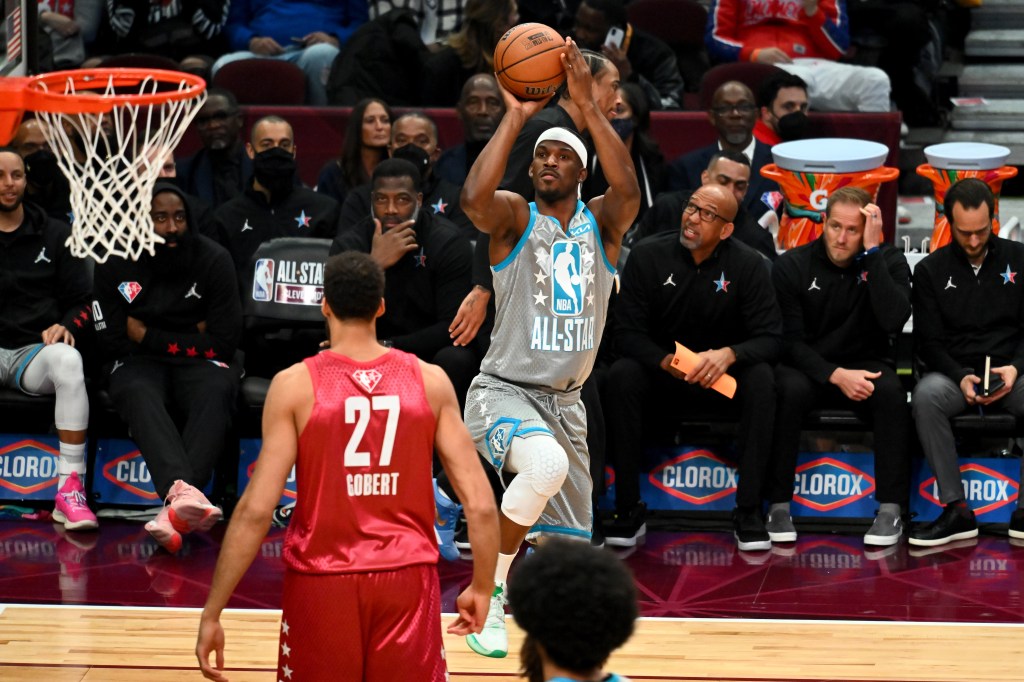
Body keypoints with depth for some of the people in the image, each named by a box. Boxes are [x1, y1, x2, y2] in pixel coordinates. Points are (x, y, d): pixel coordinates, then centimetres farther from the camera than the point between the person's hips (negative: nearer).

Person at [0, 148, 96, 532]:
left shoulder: (56, 235, 13)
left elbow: (82, 301, 13)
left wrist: (66, 327, -10)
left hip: (37, 350, 0)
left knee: (68, 359, -38)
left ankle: (70, 491, -38)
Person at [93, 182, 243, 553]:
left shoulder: (214, 259, -1)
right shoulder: (115, 264, -1)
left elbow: (224, 341, -4)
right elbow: (111, 341, -5)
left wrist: (149, 336, -3)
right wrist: (189, 338, -2)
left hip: (198, 361, 0)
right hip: (137, 362, 0)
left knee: (216, 392, -36)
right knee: (139, 396, -37)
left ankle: (174, 507, -54)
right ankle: (182, 491, -62)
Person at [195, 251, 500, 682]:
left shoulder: (294, 385, -5)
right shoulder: (430, 382, 1)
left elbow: (256, 509, -10)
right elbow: (480, 503, -3)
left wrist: (212, 613, -6)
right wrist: (482, 587, 12)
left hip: (322, 581, -1)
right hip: (407, 580, 1)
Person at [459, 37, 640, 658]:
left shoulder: (602, 222, 3)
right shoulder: (515, 217, -4)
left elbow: (629, 190, -21)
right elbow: (474, 198, -28)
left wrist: (589, 105, -26)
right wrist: (515, 117, -25)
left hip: (565, 399, 5)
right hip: (504, 390, -5)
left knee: (569, 543, 9)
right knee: (546, 465, -36)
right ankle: (490, 590, -17)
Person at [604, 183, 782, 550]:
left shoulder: (747, 264, -8)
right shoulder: (647, 256, -8)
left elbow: (770, 338, -11)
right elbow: (627, 332, -10)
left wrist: (729, 354, -32)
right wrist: (666, 362, -30)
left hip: (721, 380, 0)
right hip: (659, 377, 0)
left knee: (761, 379, -31)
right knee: (622, 376, -31)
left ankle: (748, 511, -25)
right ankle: (629, 509, -24)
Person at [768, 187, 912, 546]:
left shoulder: (888, 261, -5)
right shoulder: (791, 266, -6)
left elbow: (893, 321, -24)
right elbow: (790, 340, -9)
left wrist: (872, 252, -24)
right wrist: (835, 376, -25)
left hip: (865, 364, 1)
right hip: (808, 367, -1)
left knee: (891, 391, -33)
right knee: (790, 390, -35)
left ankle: (891, 508, -25)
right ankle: (779, 505, -25)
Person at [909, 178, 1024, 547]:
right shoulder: (931, 270, 6)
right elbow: (928, 341, 3)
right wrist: (962, 377, -15)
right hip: (954, 372, 0)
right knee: (926, 395, -36)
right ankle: (956, 510, -30)